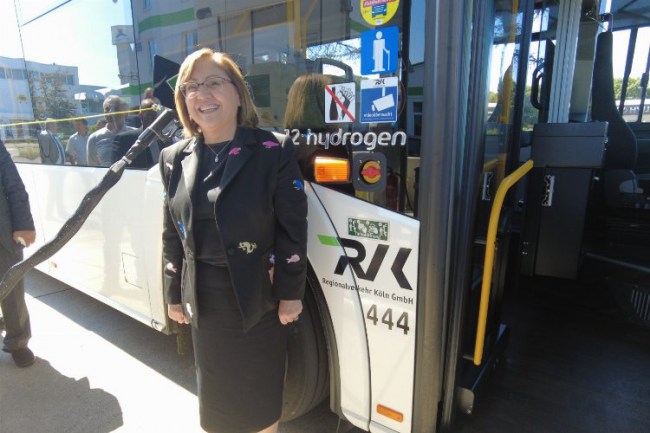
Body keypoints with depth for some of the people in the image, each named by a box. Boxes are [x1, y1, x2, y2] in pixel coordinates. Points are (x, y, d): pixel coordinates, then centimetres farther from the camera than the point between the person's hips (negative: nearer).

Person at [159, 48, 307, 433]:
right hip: (204, 302, 4)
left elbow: (293, 231, -12)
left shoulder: (273, 152, -13)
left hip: (258, 300, -3)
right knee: (215, 391, 22)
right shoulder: (175, 159, 1)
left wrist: (290, 294, -11)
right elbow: (173, 234, 6)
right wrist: (174, 295, 8)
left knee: (260, 391, 17)